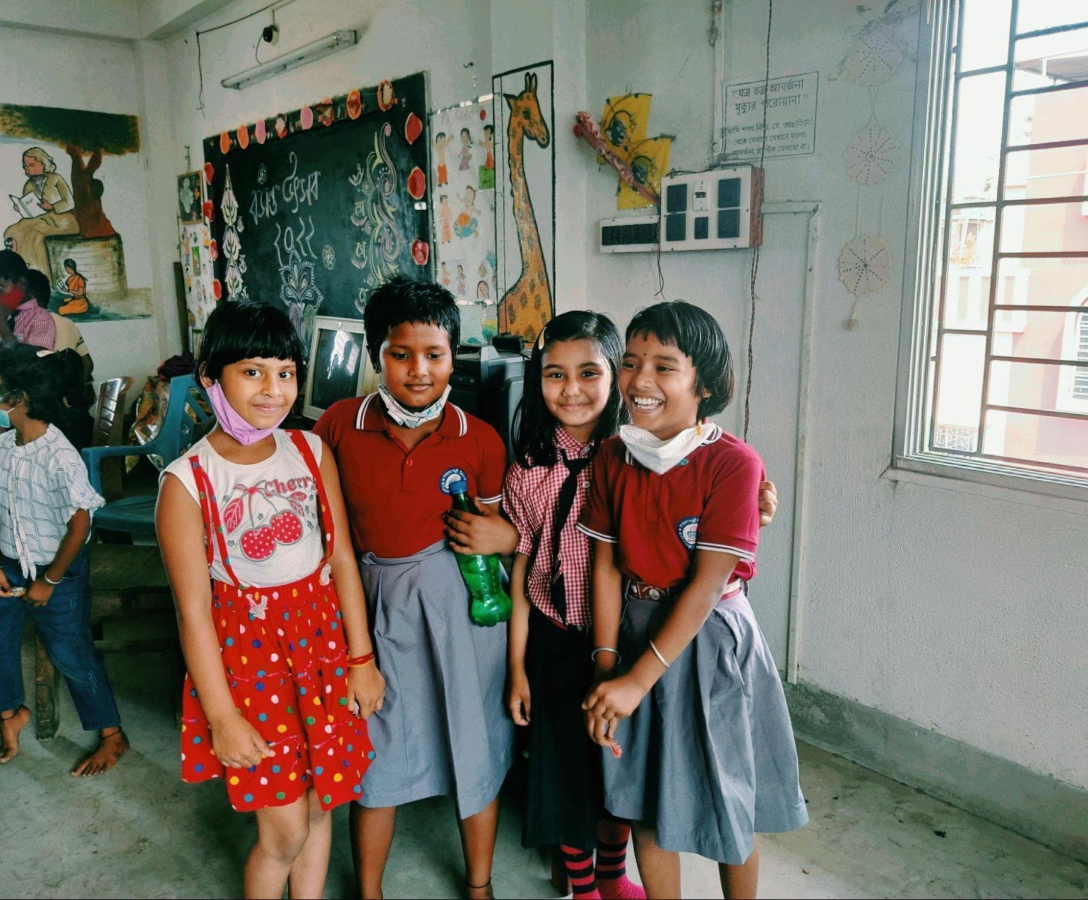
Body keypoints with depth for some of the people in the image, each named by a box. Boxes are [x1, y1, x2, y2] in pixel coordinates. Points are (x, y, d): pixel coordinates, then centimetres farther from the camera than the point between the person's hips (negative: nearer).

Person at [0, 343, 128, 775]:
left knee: (72, 655, 4)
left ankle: (112, 735, 22)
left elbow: (79, 524, -20)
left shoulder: (61, 457, -26)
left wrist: (49, 581, -13)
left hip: (58, 573, -6)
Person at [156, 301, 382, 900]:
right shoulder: (187, 482, -14)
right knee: (284, 827, 3)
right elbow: (193, 610, -12)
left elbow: (342, 558, 1)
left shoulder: (311, 452, -2)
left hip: (321, 637, 4)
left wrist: (361, 658, 2)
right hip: (246, 648, -3)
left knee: (318, 804, 16)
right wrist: (222, 716, -10)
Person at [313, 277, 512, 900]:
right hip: (379, 601, 0)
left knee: (475, 750, 13)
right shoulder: (340, 425, -7)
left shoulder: (480, 440, -7)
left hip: (461, 598, 0)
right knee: (379, 756, 12)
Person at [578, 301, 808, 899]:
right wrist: (605, 668, -9)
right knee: (645, 798, 17)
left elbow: (706, 585, -21)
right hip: (636, 632, 4)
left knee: (727, 804, 14)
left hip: (710, 641, -4)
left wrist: (636, 681, -19)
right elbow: (606, 564, -3)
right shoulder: (614, 456, -3)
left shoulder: (732, 463, -19)